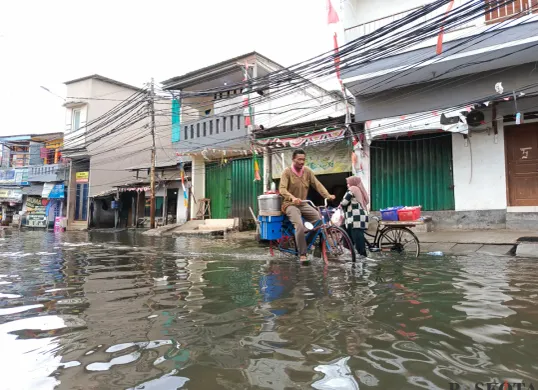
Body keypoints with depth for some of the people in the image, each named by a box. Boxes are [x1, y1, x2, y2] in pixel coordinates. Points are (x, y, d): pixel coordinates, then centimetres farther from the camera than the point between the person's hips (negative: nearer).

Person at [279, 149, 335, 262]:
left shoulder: (308, 171, 2)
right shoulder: (287, 172, -11)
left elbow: (317, 184, -3)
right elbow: (282, 189, -22)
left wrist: (328, 195, -18)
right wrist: (293, 198, -40)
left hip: (303, 204, 5)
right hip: (290, 204, -5)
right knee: (300, 226, -26)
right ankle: (302, 254, -13)